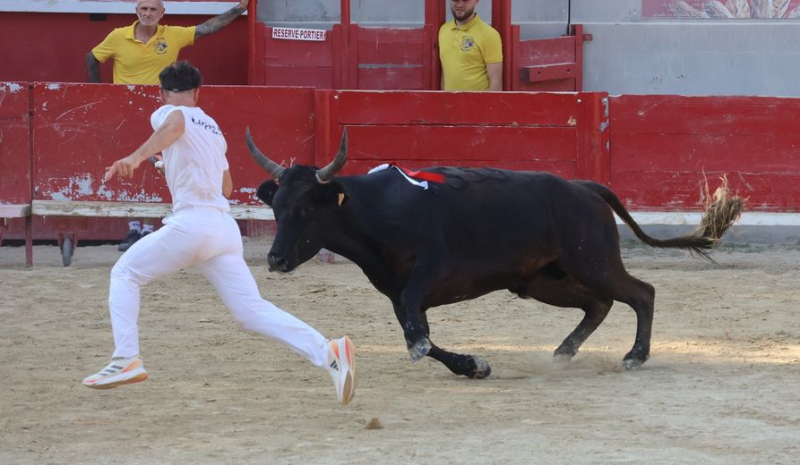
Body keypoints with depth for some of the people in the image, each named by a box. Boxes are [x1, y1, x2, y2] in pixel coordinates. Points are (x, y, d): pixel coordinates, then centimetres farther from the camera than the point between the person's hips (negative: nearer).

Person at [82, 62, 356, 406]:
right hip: (225, 228, 6)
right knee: (252, 311, 1)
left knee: (124, 274, 11)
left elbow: (175, 125, -23)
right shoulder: (213, 127, 26)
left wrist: (137, 157, -38)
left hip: (191, 222, -6)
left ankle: (126, 359, -3)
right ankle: (327, 351, -17)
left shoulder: (168, 114, 4)